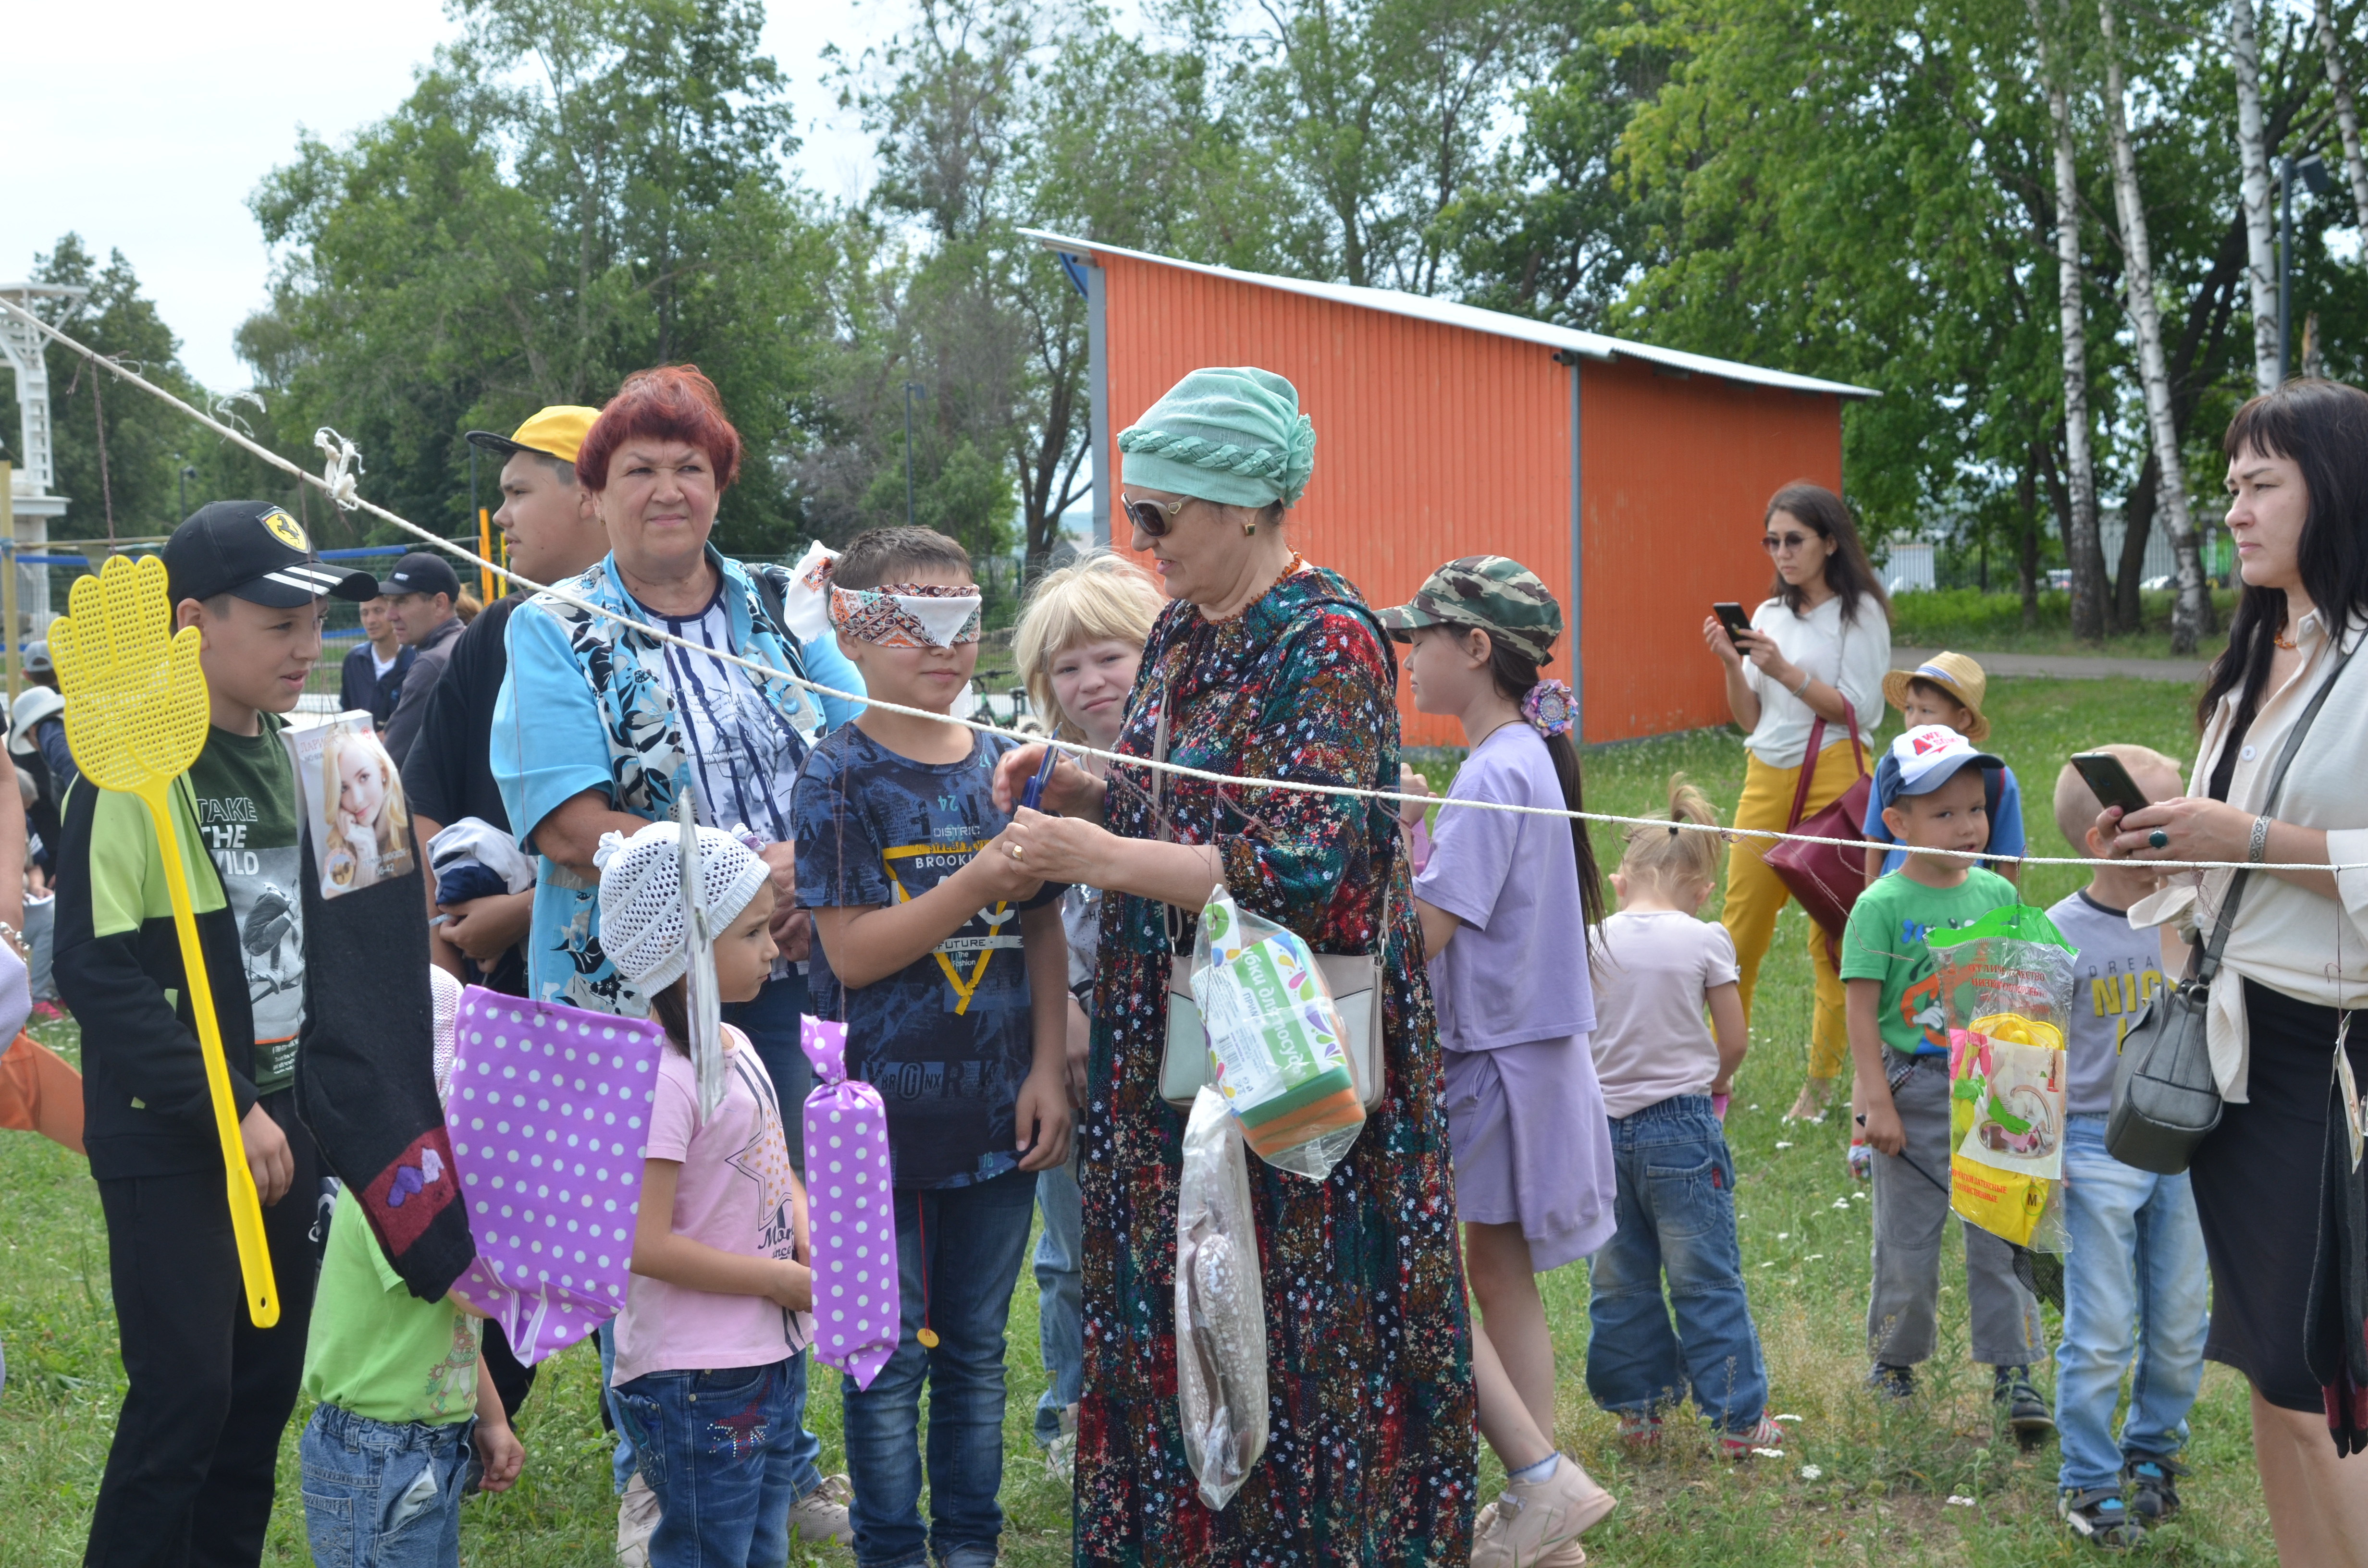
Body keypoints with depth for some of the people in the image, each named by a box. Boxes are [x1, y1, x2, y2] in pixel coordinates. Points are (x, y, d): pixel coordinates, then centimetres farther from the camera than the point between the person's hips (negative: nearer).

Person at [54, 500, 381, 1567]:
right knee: (187, 1389, -6)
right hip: (169, 1138, -7)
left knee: (269, 1378, 11)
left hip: (283, 1118, 7)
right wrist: (223, 1111, -20)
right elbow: (95, 968, -19)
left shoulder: (285, 758, 9)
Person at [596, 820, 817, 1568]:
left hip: (772, 1360, 9)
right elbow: (645, 1245, -24)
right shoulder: (658, 1078, -20)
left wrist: (808, 1235, -1)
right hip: (697, 1385, -9)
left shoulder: (736, 1047, 8)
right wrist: (780, 1280, -17)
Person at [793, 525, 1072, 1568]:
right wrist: (976, 885, -24)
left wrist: (1049, 1071, 1)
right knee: (889, 1354, 5)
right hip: (885, 1109, -4)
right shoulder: (843, 777, -8)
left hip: (996, 1108, 4)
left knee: (978, 1345, 14)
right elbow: (851, 951, -14)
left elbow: (1044, 935, 10)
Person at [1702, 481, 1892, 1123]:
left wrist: (1786, 672, -17)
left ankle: (1821, 1085, 6)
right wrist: (1732, 664, -3)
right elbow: (1750, 718, 13)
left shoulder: (1860, 613, -2)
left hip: (1832, 779, -5)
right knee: (1739, 930, 4)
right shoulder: (1770, 615, 14)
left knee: (1833, 937, -2)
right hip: (1766, 781, 5)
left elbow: (1858, 709, -10)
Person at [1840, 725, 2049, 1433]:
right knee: (1908, 1239, 8)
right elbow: (1863, 1010, -9)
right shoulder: (1882, 906, -9)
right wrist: (1877, 1102, -12)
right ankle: (1895, 1357, 26)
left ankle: (2013, 1372, 8)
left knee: (2000, 1233, 2)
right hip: (1915, 1095, -3)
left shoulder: (1998, 895, 4)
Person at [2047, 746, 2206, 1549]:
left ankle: (2154, 1451, 33)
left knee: (2179, 1326, 12)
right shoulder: (2063, 935, -11)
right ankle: (2088, 1480, 15)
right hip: (2098, 1148, -4)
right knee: (2102, 1332, 1)